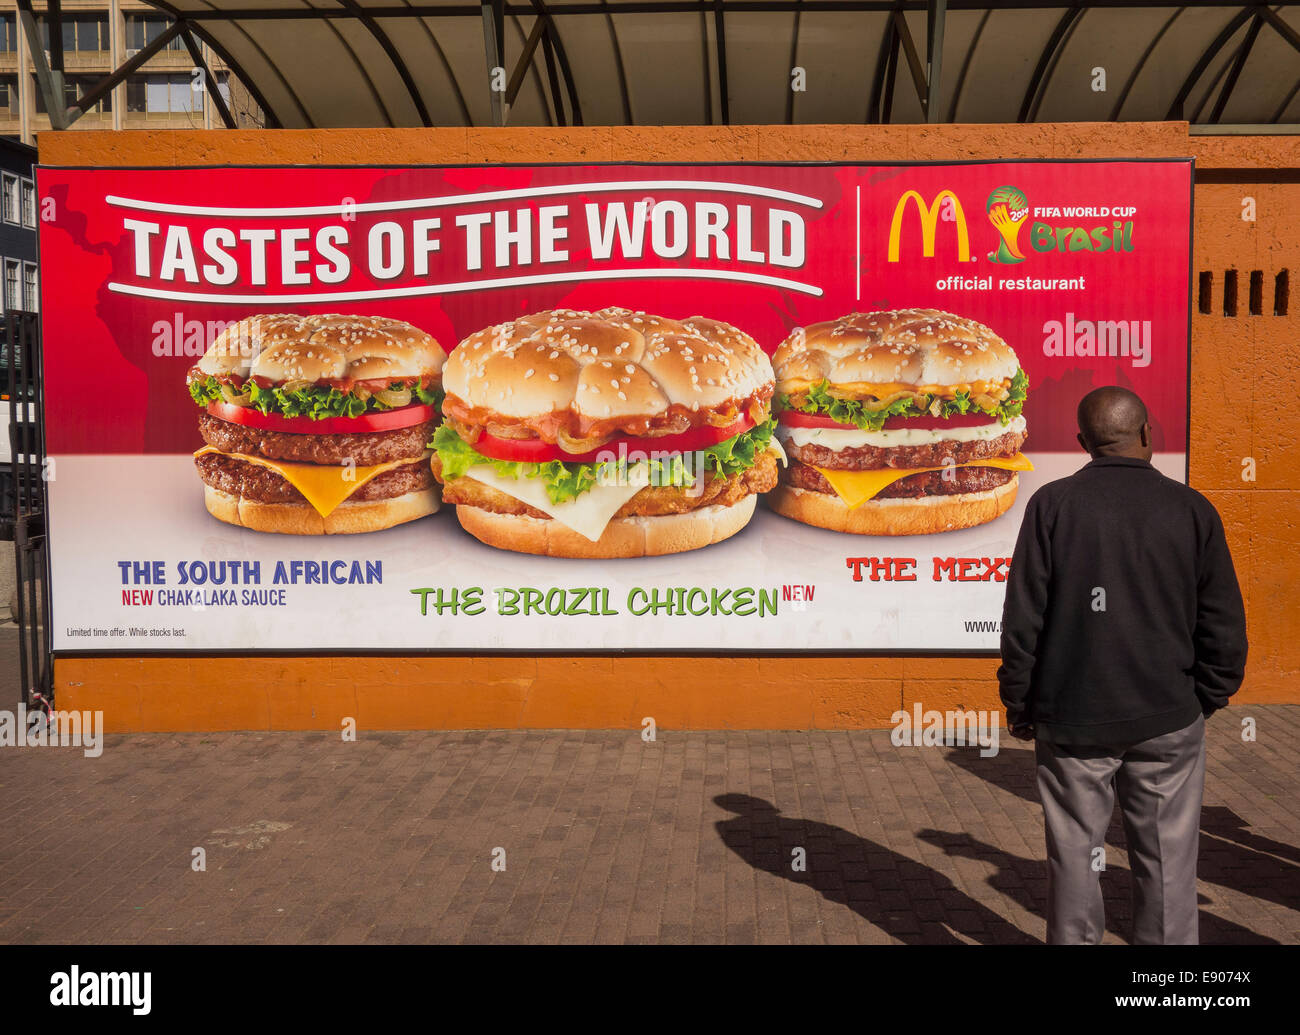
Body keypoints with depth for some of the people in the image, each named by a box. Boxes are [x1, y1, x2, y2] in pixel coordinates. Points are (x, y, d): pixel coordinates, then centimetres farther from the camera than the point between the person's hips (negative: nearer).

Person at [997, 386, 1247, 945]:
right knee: (1166, 858, 11)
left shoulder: (1052, 504, -6)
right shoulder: (1192, 509, -3)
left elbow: (1023, 618, -6)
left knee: (1075, 853, 10)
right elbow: (1224, 626, 1)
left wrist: (1019, 704, 5)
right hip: (1167, 719, 1)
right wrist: (1205, 700, 15)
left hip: (1072, 716, 0)